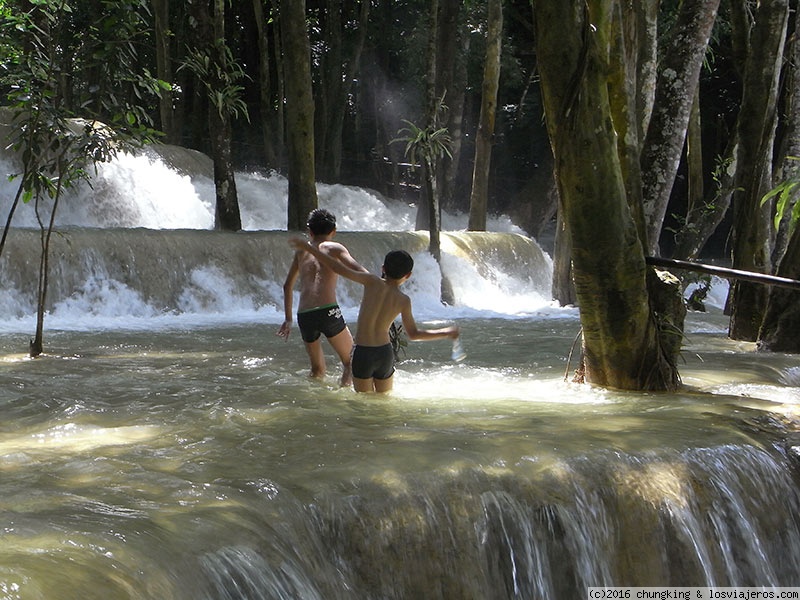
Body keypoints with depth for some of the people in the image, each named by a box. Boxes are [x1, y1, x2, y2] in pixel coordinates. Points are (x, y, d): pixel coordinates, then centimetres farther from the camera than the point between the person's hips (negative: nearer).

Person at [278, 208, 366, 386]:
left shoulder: (302, 250, 21)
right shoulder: (334, 248, 9)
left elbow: (287, 286, 27)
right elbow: (359, 272, -7)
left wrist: (288, 319, 33)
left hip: (303, 316, 4)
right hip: (328, 312, -4)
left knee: (317, 370, 21)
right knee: (350, 361, 10)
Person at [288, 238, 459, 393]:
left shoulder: (373, 282, -9)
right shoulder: (404, 301, -3)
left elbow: (340, 269, -14)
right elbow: (413, 334, 5)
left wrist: (308, 248, -10)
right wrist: (447, 332, 18)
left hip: (362, 353, -2)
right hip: (385, 353, 2)